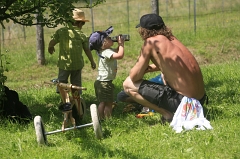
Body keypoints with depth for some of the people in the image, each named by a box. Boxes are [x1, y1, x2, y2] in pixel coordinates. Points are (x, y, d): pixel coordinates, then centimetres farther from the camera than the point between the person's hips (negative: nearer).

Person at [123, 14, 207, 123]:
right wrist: (151, 68, 20)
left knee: (128, 84, -3)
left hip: (182, 101, -8)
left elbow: (135, 76, -7)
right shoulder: (172, 39, 12)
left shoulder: (151, 42, -9)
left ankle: (167, 114, -3)